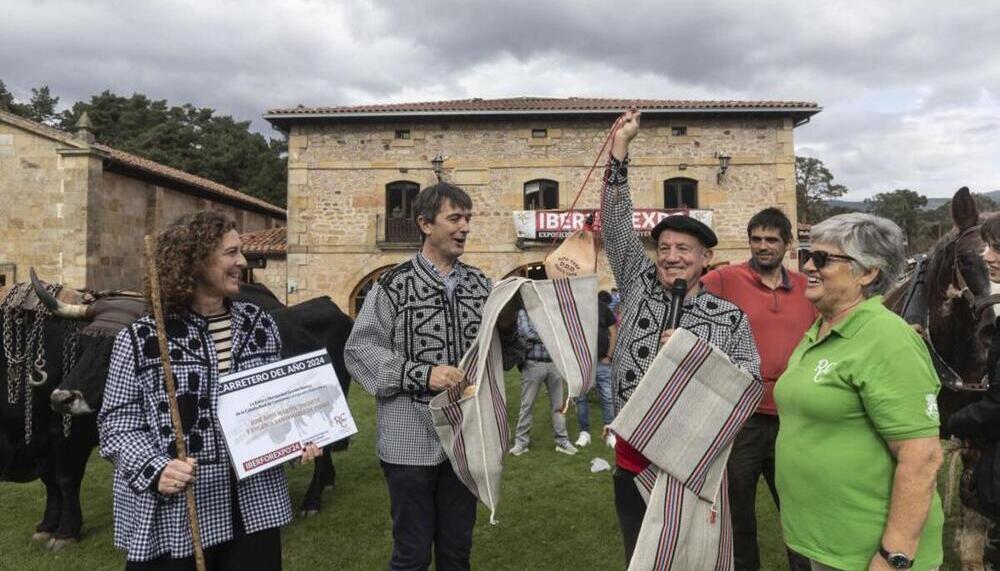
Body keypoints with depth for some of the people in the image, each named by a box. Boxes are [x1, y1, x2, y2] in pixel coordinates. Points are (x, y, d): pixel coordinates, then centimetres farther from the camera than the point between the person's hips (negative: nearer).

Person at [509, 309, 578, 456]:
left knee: (558, 405, 8)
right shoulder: (524, 312, 1)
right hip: (533, 364, -3)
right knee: (526, 405, 3)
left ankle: (562, 441, 17)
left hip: (554, 363, 3)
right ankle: (521, 442, 13)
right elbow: (527, 333, -12)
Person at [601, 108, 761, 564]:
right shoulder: (638, 286, 2)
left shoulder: (729, 317, -1)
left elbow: (751, 378, -4)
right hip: (633, 459, 2)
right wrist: (620, 144, -3)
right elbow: (616, 223, -1)